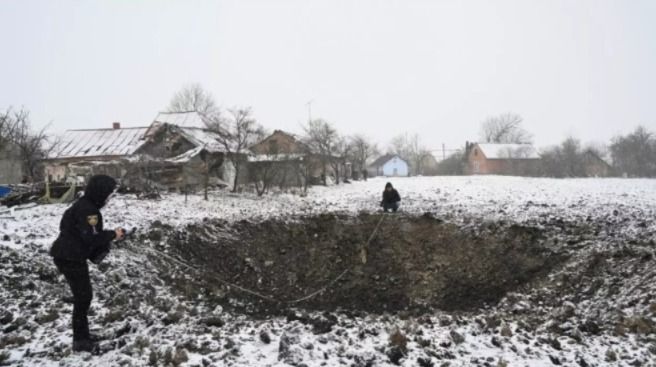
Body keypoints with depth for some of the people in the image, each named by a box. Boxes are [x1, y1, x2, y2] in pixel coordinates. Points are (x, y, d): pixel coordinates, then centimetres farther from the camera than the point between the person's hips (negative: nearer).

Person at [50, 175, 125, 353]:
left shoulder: (86, 206, 10)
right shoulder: (86, 209, -22)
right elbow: (91, 238, -25)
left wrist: (111, 236, 1)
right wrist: (113, 234, -12)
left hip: (71, 256, 10)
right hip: (70, 258, -10)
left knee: (83, 295, 18)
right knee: (83, 297, 0)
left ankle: (82, 335, 29)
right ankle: (80, 340, 10)